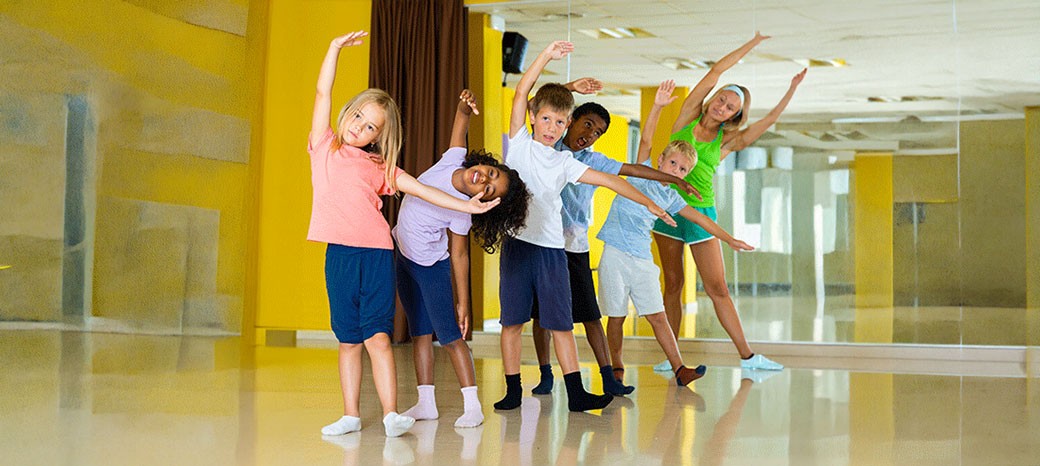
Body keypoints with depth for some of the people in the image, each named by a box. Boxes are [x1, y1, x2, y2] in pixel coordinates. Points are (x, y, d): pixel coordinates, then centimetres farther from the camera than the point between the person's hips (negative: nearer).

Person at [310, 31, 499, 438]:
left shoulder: (379, 166, 14)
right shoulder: (324, 146, 13)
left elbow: (420, 189, 14)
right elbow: (323, 93, 9)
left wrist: (466, 205, 8)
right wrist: (335, 48, 4)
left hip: (376, 253, 0)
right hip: (339, 253, 0)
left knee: (376, 336, -6)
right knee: (348, 339, 5)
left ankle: (391, 415, -8)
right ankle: (350, 416, 9)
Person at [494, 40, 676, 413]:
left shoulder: (564, 163, 12)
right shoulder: (519, 143, 5)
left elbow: (608, 180, 12)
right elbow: (521, 93, -3)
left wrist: (648, 203, 8)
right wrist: (546, 56, -9)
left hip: (552, 248, 3)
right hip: (517, 243, -2)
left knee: (561, 323, 3)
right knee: (512, 321, 1)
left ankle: (576, 394, 4)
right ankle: (513, 391, 10)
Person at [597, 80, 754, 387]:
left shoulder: (670, 197, 14)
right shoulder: (642, 174, 2)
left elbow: (700, 218, 19)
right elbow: (646, 140, -10)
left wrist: (729, 239, 19)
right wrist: (658, 107, -19)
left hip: (643, 258, 4)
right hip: (616, 254, -4)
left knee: (657, 316, 1)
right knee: (616, 315, 1)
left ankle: (679, 369, 0)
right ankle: (617, 369, 10)